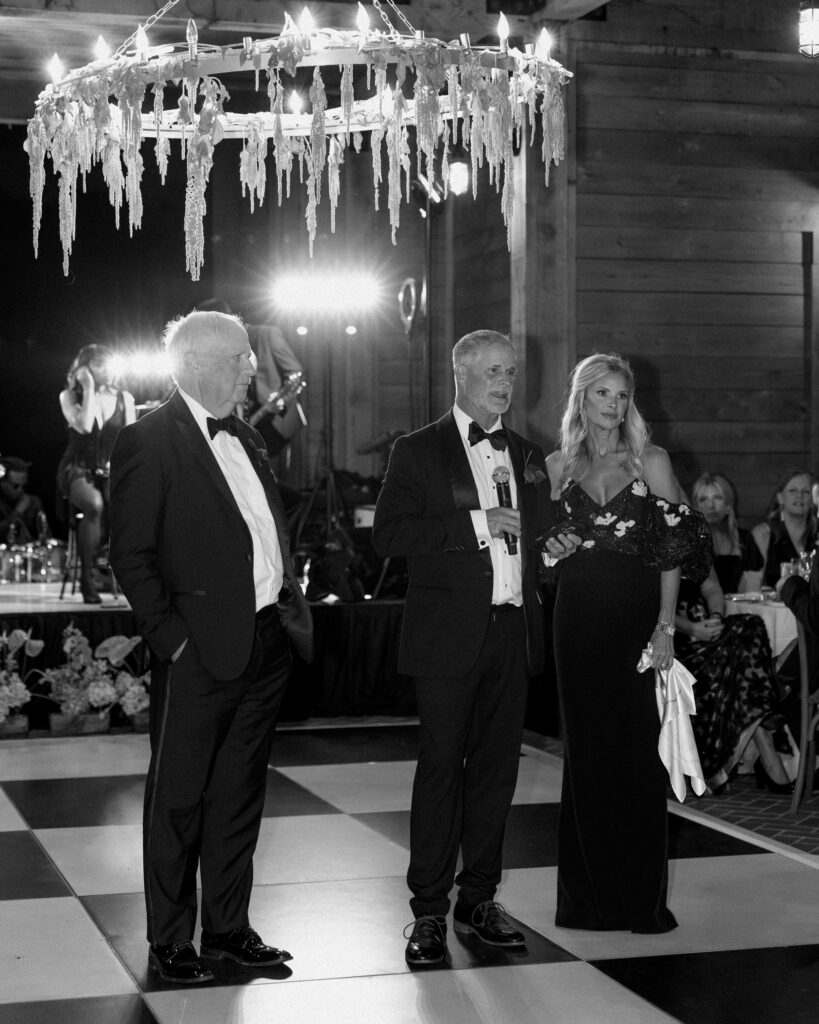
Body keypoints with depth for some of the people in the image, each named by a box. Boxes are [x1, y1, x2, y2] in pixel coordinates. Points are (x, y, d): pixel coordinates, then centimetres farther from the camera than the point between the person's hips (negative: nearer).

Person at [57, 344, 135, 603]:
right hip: (78, 470, -3)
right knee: (94, 504, -37)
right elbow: (84, 426, -16)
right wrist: (89, 389, -10)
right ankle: (87, 577, -27)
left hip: (112, 472, 3)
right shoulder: (69, 396, 3)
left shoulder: (124, 398, 10)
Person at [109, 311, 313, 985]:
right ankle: (170, 942, 13)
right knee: (178, 800, 3)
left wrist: (294, 607, 10)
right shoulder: (149, 442, -8)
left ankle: (228, 928, 25)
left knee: (240, 795, 15)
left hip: (268, 643, 7)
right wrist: (171, 636, -15)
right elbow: (132, 555, -11)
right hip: (201, 652, -7)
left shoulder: (246, 439, 16)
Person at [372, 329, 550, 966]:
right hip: (449, 633, -5)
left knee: (497, 769, 8)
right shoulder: (418, 452, 1)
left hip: (512, 632, 5)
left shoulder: (529, 457, 17)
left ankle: (479, 899, 19)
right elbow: (389, 535, -11)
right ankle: (429, 912, 4)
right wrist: (476, 524, -15)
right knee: (441, 768, -3)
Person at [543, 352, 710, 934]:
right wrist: (555, 548, -5)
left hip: (636, 617, -2)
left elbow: (673, 551, 0)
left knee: (639, 754, -2)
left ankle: (643, 898, 7)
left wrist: (665, 626, -9)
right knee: (586, 754, 4)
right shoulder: (559, 465, 10)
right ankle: (591, 895, 13)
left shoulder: (651, 462, 4)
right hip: (579, 618, 2)